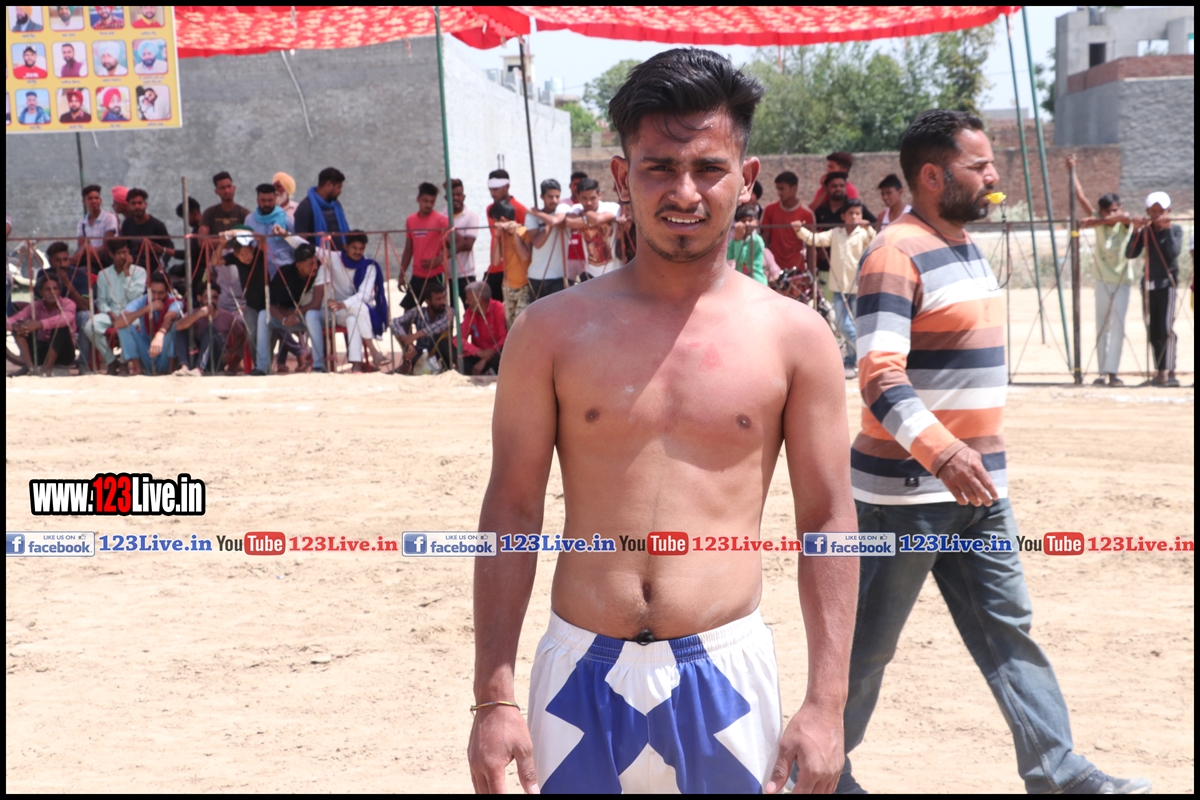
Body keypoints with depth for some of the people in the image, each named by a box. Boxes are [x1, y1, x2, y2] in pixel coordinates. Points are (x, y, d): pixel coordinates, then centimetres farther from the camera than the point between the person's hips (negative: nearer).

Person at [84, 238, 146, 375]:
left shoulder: (139, 271, 3)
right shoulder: (104, 274, 11)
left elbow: (134, 297, -11)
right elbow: (101, 302, 8)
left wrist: (126, 272, -9)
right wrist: (111, 314, -13)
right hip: (111, 314, 3)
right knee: (90, 326, -30)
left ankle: (124, 362, -13)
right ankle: (111, 361, -8)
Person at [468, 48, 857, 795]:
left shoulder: (793, 336, -1)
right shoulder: (554, 330, -1)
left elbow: (829, 519, 2)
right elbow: (512, 510, 1)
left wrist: (826, 705, -2)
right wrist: (496, 697, -2)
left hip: (726, 673, 0)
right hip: (581, 675, 0)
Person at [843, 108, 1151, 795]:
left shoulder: (969, 247, 13)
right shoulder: (897, 255, -16)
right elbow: (880, 378, -26)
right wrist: (939, 450, -39)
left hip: (978, 485, 9)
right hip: (906, 490, -8)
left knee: (1009, 629, 10)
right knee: (868, 642, 5)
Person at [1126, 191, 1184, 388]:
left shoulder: (1175, 230, -1)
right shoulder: (1145, 231, 7)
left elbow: (1174, 252, -18)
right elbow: (1131, 254, -3)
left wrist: (1168, 229, -18)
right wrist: (1136, 232, -14)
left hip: (1167, 283, -4)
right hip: (1149, 283, 4)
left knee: (1166, 328, -14)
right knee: (1153, 332, 7)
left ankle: (1167, 371, -16)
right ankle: (1160, 372, 15)